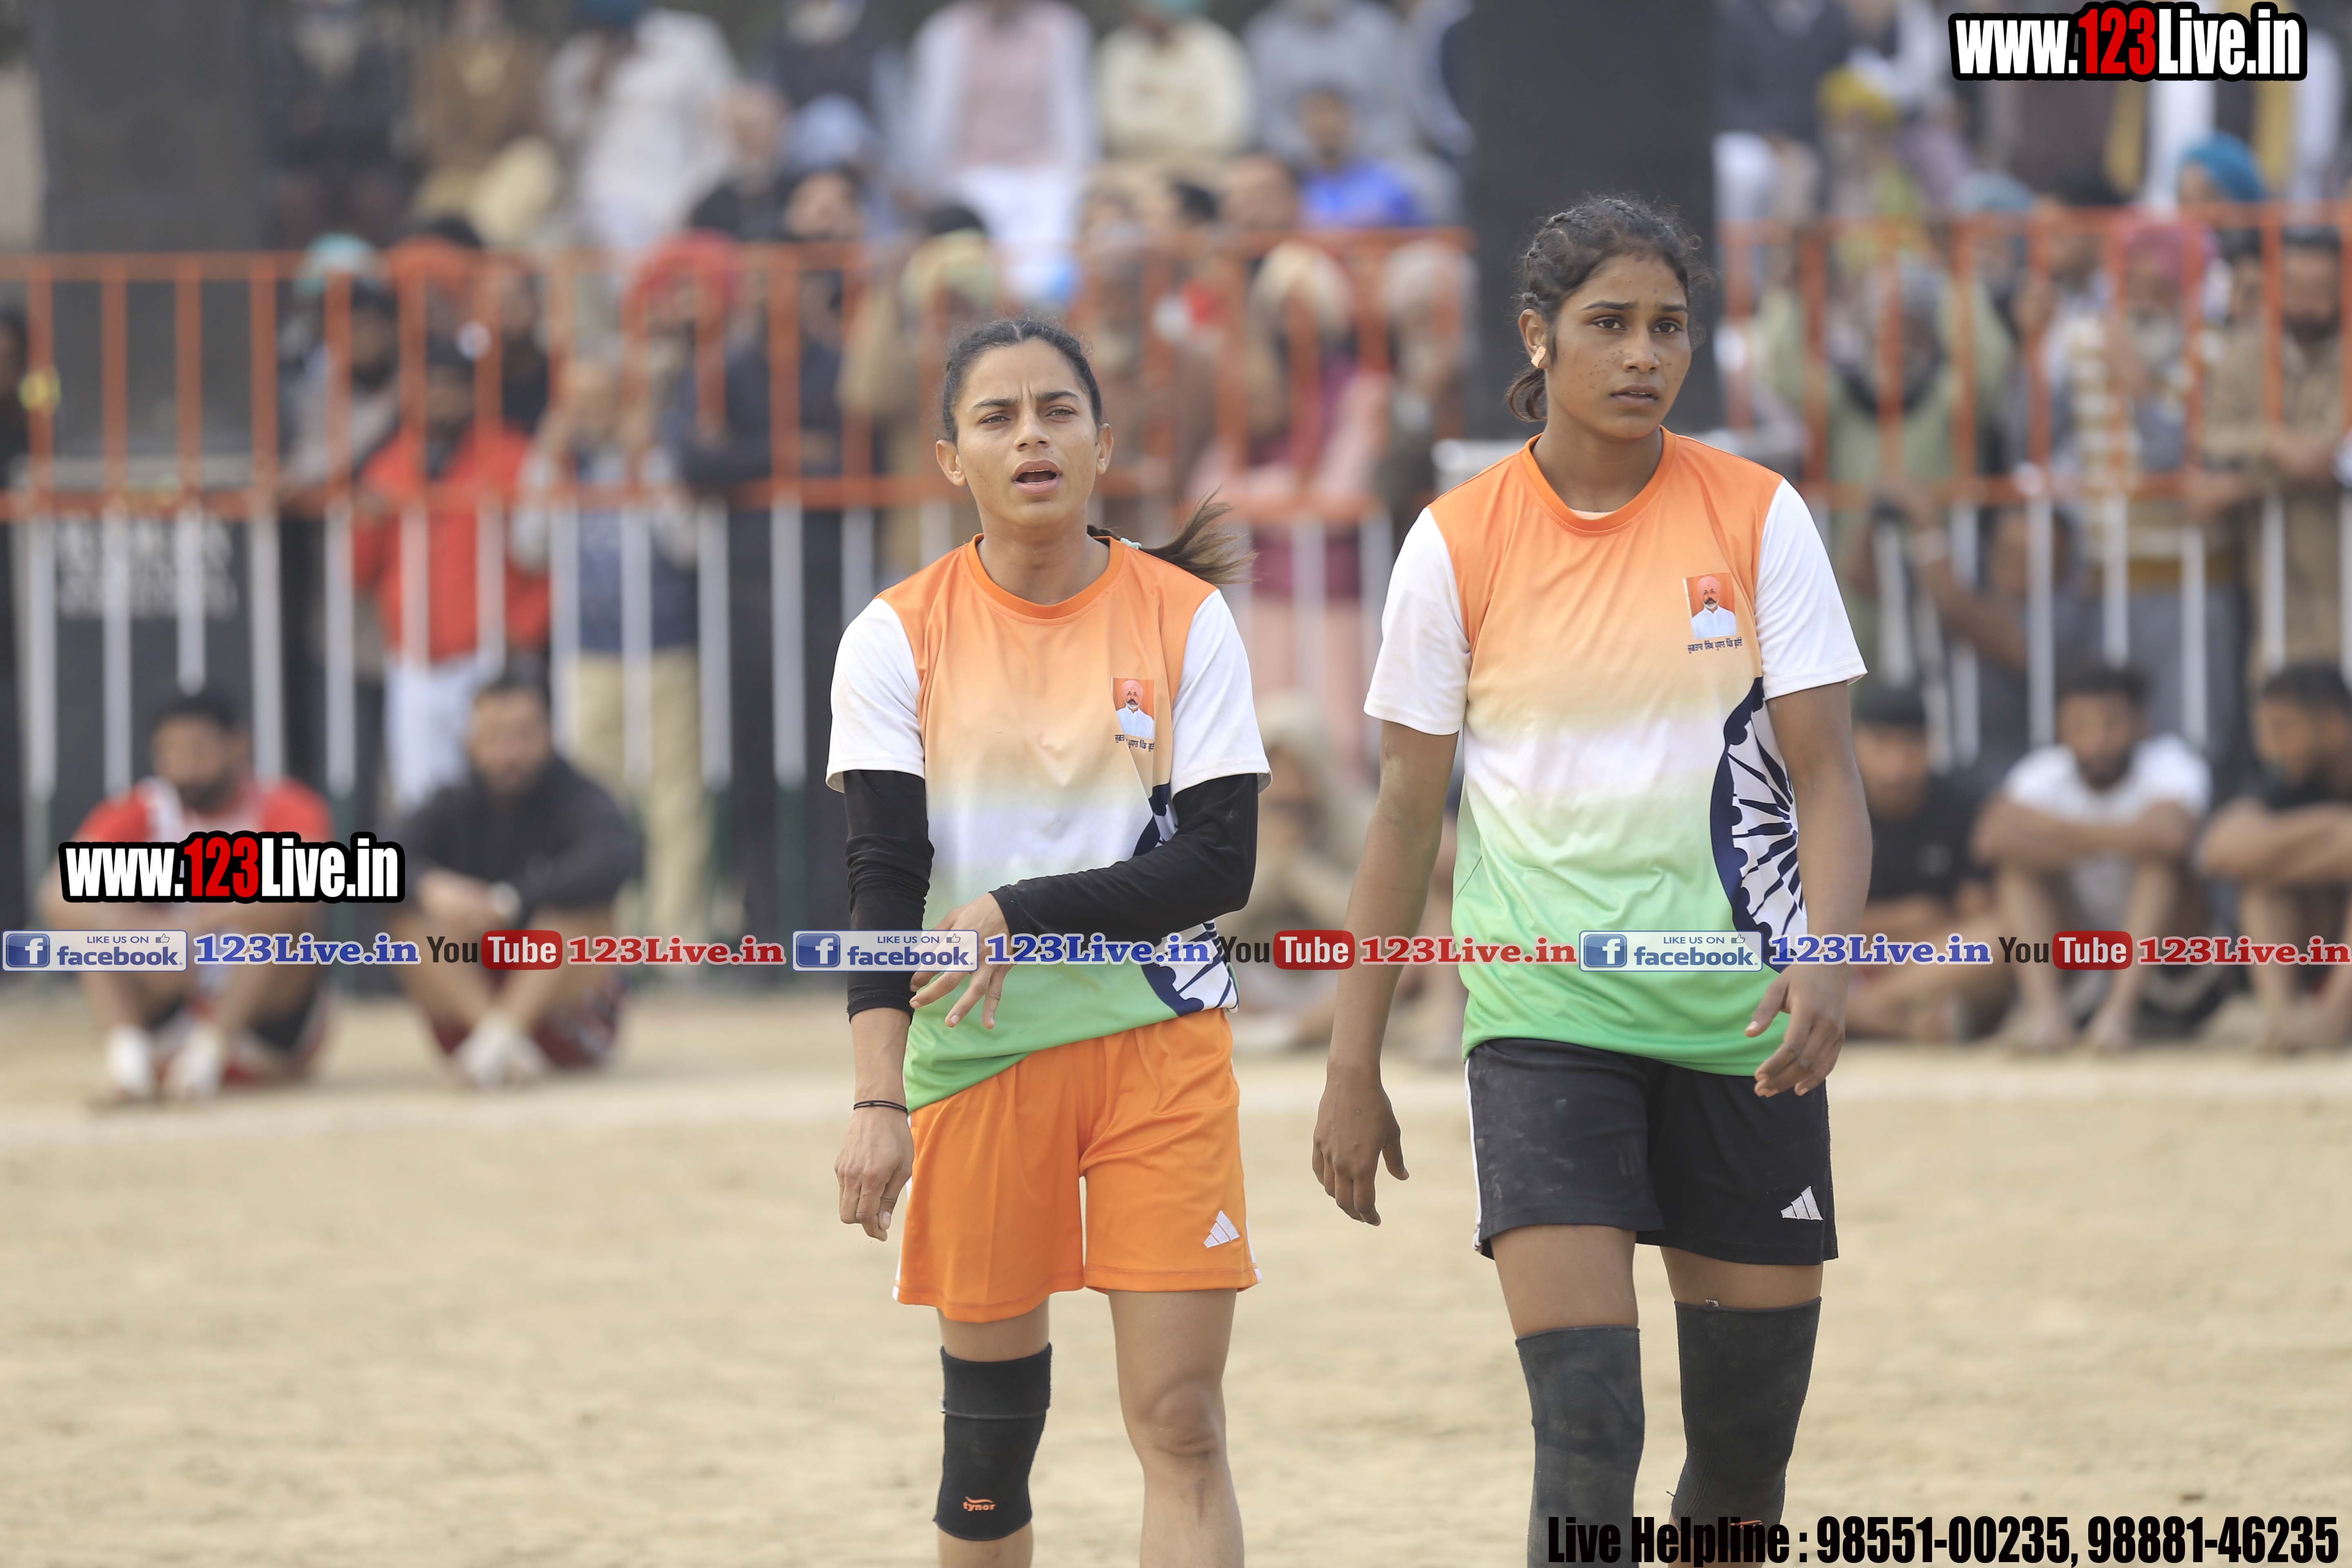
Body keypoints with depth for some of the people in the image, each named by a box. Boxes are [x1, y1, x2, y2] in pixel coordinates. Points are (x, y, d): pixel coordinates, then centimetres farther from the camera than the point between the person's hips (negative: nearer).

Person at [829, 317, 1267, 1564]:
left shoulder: (1186, 618, 1)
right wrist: (878, 1099, -18)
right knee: (988, 1436, 5)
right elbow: (881, 880, -7)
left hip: (1160, 1041, 0)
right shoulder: (899, 637, 0)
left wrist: (1017, 913, -15)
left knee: (1180, 1426, -7)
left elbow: (1219, 861, -5)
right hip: (971, 1052, 0)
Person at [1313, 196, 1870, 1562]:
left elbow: (1826, 775, -3)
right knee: (1585, 1429, -16)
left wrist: (1827, 961, -21)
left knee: (1748, 1446, 6)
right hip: (1544, 1019, -2)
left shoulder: (1759, 518, 0)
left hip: (1738, 1016, 2)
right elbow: (1408, 811, 5)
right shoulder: (1458, 545, -1)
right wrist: (1354, 1064, 3)